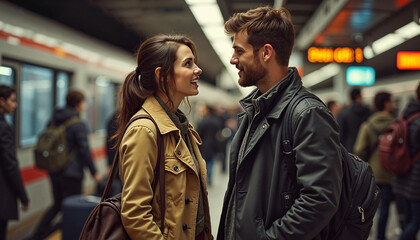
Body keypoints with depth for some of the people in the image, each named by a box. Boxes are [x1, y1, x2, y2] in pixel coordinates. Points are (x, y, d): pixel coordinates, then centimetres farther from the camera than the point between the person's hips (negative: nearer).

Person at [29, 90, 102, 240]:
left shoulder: (53, 120, 7)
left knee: (57, 205, 23)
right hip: (71, 173, -7)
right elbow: (84, 150, -16)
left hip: (54, 171, 7)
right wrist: (94, 172, -9)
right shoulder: (78, 125, -15)